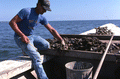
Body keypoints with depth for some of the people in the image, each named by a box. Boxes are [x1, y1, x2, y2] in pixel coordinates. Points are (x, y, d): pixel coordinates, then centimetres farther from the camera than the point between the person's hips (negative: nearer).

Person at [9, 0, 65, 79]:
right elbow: (12, 22, -18)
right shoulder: (26, 11, -16)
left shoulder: (41, 18, 2)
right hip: (20, 38, -7)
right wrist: (22, 35, -26)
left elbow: (52, 30, 4)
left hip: (31, 36, 7)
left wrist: (61, 40, -4)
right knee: (36, 57, -24)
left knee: (46, 45, -17)